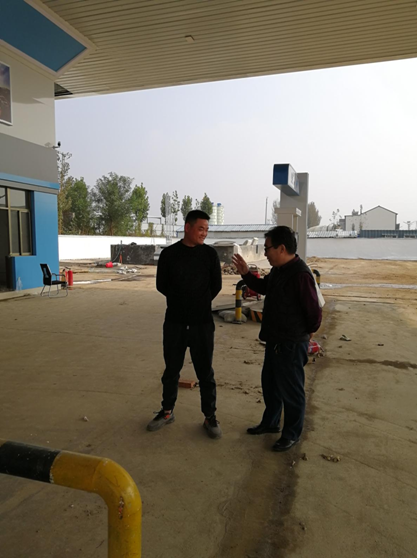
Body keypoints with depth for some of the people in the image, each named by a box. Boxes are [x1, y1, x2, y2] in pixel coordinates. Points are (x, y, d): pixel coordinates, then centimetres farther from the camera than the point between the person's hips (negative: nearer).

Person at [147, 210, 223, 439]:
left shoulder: (210, 254, -1)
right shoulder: (169, 253, -2)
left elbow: (216, 286, 4)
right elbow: (161, 285, 3)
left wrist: (200, 303, 6)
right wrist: (182, 301, 5)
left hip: (202, 323, 0)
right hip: (174, 322, 1)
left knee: (205, 372, 8)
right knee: (171, 370, 14)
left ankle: (210, 417, 23)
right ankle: (167, 411, 32)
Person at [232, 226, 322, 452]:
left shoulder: (300, 274, -25)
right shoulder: (278, 271, 5)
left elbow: (314, 312, -21)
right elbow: (263, 287, 23)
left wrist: (305, 333, -3)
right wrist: (245, 273, 8)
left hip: (291, 345, -10)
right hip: (275, 340, 10)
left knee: (290, 390, 7)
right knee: (269, 383, 22)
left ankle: (292, 434, 27)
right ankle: (270, 422, 42)